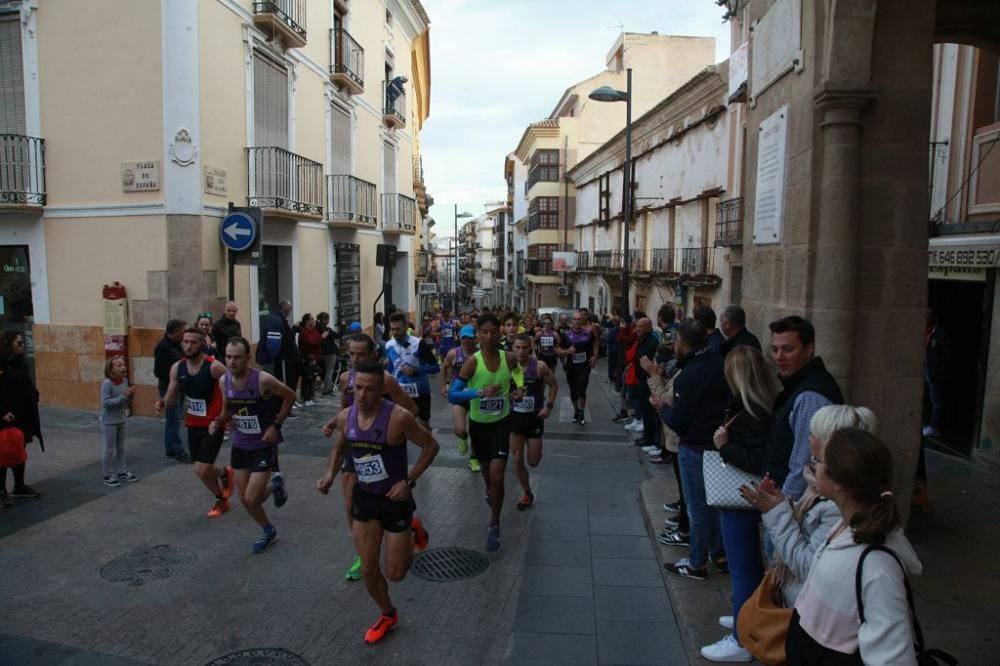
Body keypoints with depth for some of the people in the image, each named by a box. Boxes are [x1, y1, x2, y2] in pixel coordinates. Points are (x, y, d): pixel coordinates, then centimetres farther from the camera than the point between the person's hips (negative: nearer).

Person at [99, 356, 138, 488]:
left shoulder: (124, 380, 1)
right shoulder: (107, 383, -19)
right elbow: (105, 403, -26)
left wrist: (131, 395, -10)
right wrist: (123, 396, -28)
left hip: (121, 420, 7)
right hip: (109, 422, -7)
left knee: (121, 448, 16)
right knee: (110, 450, 3)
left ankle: (122, 472, 28)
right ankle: (108, 476, 14)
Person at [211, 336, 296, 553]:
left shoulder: (263, 379, -24)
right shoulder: (224, 381, -6)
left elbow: (290, 396, -10)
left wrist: (276, 425, -14)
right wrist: (219, 423, -10)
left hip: (264, 445, -6)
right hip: (240, 445, 6)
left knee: (251, 499, -8)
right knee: (244, 499, 12)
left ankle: (275, 485, 25)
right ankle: (268, 531, 38)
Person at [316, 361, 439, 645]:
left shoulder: (398, 418, -26)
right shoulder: (345, 417, -8)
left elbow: (431, 446, -14)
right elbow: (339, 450, 13)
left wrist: (409, 481, -20)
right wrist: (330, 475, -6)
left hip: (394, 499, -4)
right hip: (364, 497, 5)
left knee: (396, 574, 6)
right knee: (368, 570, 13)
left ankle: (413, 532, 36)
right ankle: (387, 615, 40)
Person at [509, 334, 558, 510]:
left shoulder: (539, 367, -16)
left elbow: (554, 385, -2)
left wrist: (549, 406, -11)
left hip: (534, 417, -2)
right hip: (515, 416, 2)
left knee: (533, 462, 5)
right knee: (517, 460, 5)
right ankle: (527, 494, 25)